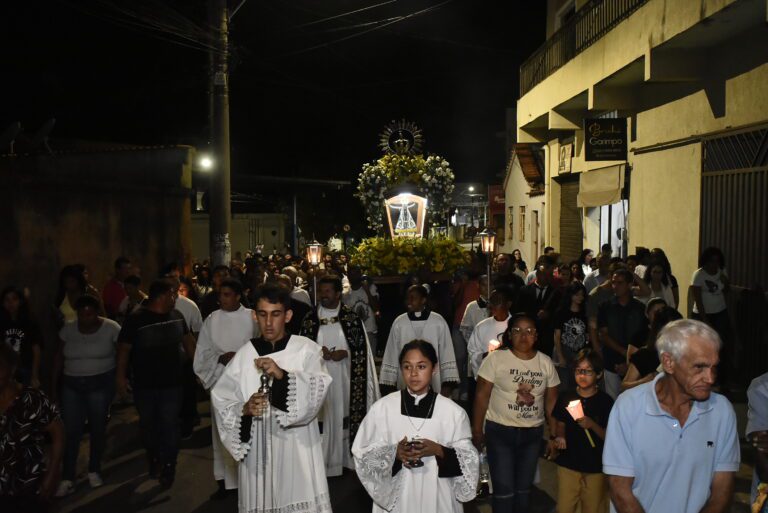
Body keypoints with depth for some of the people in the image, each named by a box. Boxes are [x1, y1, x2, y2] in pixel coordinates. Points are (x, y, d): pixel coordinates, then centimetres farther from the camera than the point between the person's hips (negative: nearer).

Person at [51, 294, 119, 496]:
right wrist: (54, 386, 7)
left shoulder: (111, 328, -9)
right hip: (72, 385, 2)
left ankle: (94, 471, 25)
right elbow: (59, 359, 8)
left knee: (97, 429, 8)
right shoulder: (67, 330, 1)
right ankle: (67, 479, 6)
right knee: (70, 431, -1)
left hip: (101, 384, -2)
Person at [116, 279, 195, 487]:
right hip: (144, 385, -1)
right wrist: (121, 376, -10)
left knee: (170, 425, 0)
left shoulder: (176, 316, -1)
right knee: (148, 424, 15)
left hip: (171, 383, 2)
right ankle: (154, 458, 38)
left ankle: (168, 466, 15)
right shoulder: (135, 320, -12)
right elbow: (124, 349, -8)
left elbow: (188, 339, 12)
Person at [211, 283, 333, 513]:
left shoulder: (306, 349, -3)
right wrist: (244, 409, -16)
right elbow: (220, 398, 3)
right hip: (256, 448, 2)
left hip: (296, 447, -2)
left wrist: (283, 375, -30)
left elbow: (318, 388, -16)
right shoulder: (245, 353, 4)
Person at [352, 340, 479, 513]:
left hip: (437, 497, 0)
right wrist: (394, 453, -18)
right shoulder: (382, 408, -6)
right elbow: (363, 454, -2)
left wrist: (439, 451, -19)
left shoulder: (453, 412, -7)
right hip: (395, 497, 0)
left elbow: (468, 459, -3)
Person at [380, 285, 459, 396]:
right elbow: (391, 356, 4)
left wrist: (447, 385, -4)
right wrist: (389, 385, 4)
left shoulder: (439, 322, -5)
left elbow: (446, 353, -2)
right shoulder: (399, 323, -1)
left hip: (433, 385, -1)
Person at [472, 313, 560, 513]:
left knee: (524, 488, 15)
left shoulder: (546, 363, 2)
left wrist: (554, 436, 6)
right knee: (504, 490, -1)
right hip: (500, 431, -3)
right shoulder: (495, 359, -10)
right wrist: (476, 431, -8)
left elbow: (551, 402, 7)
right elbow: (482, 396, -7)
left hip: (533, 434, 3)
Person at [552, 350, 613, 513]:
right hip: (568, 463, 2)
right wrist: (559, 437, -9)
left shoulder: (605, 401, -8)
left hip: (596, 467, -2)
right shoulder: (566, 397, -1)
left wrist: (592, 425, -23)